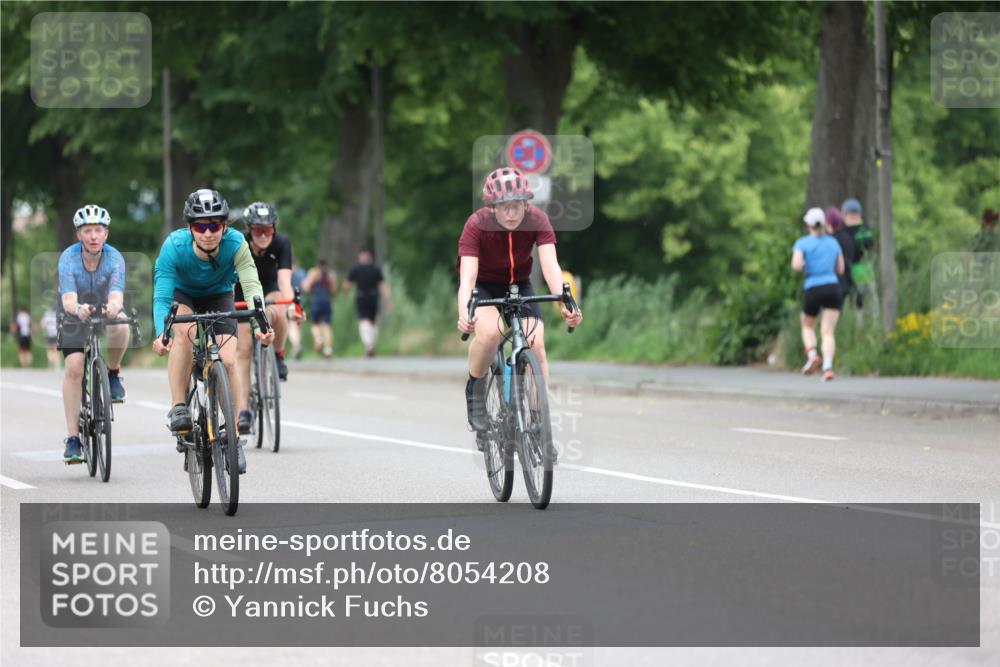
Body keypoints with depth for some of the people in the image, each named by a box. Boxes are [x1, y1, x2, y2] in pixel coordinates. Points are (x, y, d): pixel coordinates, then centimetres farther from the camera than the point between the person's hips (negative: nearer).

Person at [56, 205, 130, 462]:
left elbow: (117, 296, -38)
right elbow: (68, 300, -38)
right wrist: (78, 309, -61)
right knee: (74, 368, -18)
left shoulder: (114, 258, -25)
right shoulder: (68, 258, -26)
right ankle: (73, 438, -11)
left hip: (106, 311, 0)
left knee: (121, 328, -35)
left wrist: (114, 306, -62)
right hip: (75, 316, 0)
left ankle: (113, 373, -4)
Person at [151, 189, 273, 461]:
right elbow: (161, 296, -39)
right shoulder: (174, 246, -34)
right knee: (184, 331, -33)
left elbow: (252, 285, -39)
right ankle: (178, 408, -25)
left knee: (228, 360, -16)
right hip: (181, 294, -1)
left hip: (218, 296, 1)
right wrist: (161, 334, -56)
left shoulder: (235, 243, -32)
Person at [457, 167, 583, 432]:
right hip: (483, 285, -2)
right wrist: (464, 314, -58)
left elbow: (550, 264, -35)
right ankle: (475, 390, -5)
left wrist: (564, 303, -53)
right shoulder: (477, 224, -30)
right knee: (490, 331, -32)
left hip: (519, 284, 2)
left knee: (536, 345, -18)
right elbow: (467, 275, -39)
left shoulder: (537, 220, -24)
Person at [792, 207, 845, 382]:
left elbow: (796, 265, -14)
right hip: (833, 287, 2)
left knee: (808, 327, 21)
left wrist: (802, 266, 8)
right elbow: (841, 269, 16)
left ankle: (812, 355, -6)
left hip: (813, 290, -2)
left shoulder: (802, 243, 1)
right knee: (828, 332, -4)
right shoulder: (833, 242, 12)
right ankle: (828, 366, -26)